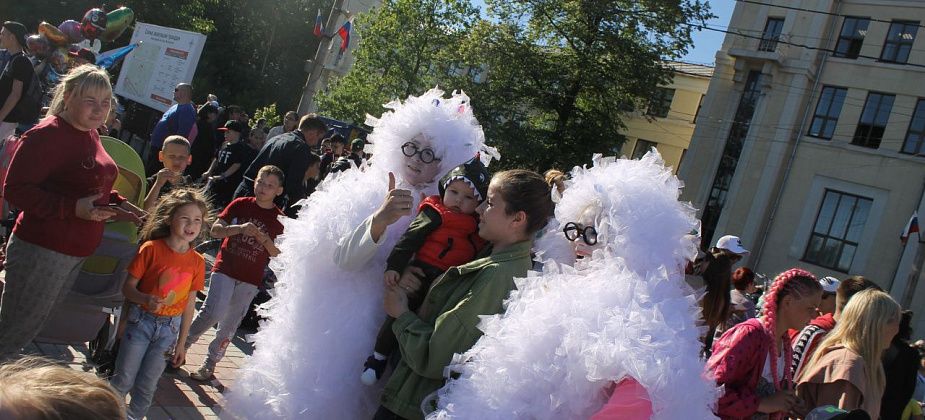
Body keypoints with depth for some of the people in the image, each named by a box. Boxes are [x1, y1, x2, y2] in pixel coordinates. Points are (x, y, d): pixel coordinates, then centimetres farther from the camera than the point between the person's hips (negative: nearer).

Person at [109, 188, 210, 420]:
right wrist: (146, 300, -30)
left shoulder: (197, 261, -4)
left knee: (147, 386, 11)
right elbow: (128, 287, -9)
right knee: (124, 380, 5)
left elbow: (189, 305, 3)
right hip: (142, 320, -2)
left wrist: (181, 344, 7)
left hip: (169, 328, 2)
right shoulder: (151, 249, -13)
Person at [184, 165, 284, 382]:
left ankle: (210, 363, 20)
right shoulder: (240, 204, 1)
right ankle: (183, 343, 7)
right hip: (225, 269, -1)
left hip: (250, 280, 1)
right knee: (214, 312, -16)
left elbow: (276, 254, 2)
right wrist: (239, 228, -18)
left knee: (230, 325, 6)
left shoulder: (279, 219, 1)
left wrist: (264, 238, -17)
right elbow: (215, 229, -2)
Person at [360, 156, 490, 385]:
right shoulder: (435, 214, -1)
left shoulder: (478, 227, 16)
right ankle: (378, 358, 10)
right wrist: (394, 266, -19)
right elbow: (410, 239, -10)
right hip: (423, 275, -5)